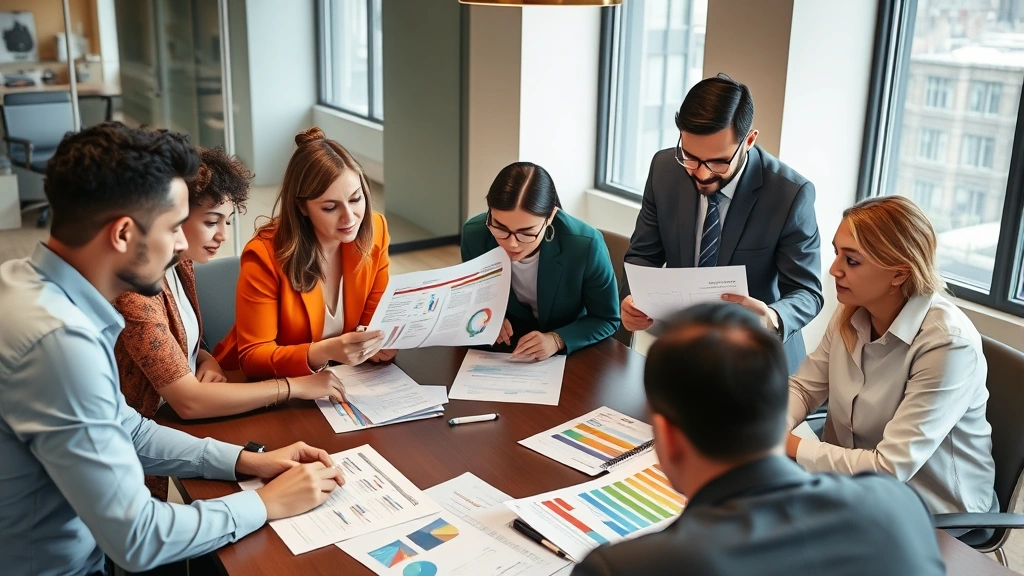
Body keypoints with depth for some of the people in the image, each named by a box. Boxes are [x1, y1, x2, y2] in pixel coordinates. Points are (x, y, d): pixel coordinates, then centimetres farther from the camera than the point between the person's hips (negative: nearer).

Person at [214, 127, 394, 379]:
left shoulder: (374, 231, -9)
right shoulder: (265, 255, -21)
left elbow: (373, 317, 3)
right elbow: (252, 357, -18)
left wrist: (381, 342, -19)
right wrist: (325, 352, -34)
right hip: (264, 383, -3)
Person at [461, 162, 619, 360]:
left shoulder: (585, 245, -24)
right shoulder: (474, 234, -16)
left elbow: (607, 319, -10)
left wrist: (557, 340, -26)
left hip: (569, 353, -1)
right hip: (502, 348, 2)